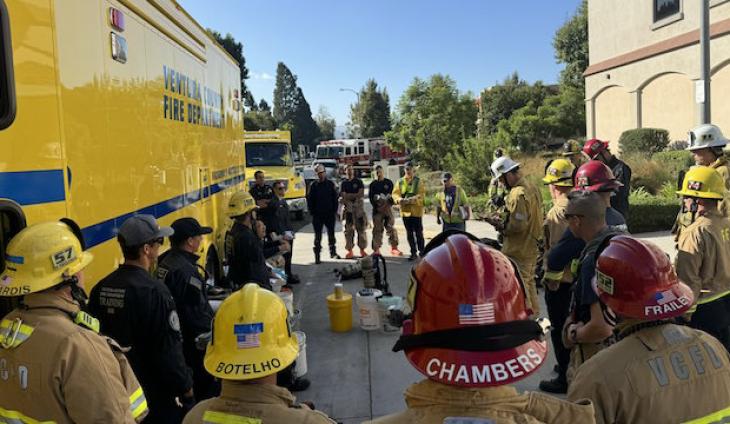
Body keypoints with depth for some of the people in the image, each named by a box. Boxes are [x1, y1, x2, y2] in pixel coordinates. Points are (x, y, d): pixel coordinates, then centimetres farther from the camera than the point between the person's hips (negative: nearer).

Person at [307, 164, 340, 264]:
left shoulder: (331, 184, 2)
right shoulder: (314, 185, -1)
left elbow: (335, 198, 3)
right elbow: (309, 199, 1)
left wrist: (334, 210, -3)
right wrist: (312, 211, -5)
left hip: (330, 214, 1)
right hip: (318, 215, -1)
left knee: (331, 234, 13)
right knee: (318, 236, 3)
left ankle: (333, 252, 28)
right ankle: (317, 256, 7)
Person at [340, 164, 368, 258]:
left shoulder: (358, 181, 8)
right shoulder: (343, 183, 10)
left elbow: (361, 194, -4)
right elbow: (343, 196, 0)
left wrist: (349, 196, -7)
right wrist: (355, 196, -10)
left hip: (359, 206, 0)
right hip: (348, 208, 0)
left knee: (361, 228, -1)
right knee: (348, 229, -2)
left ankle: (362, 249, 5)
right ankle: (349, 250, 1)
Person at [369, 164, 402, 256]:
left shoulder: (389, 183, 10)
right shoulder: (373, 184, 9)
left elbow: (394, 195, 8)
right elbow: (370, 197, 4)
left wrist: (389, 204, -9)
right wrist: (377, 206, -11)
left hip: (388, 208, 0)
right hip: (377, 209, 0)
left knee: (391, 228, -3)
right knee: (377, 229, 0)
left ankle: (394, 247, 2)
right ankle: (376, 249, 5)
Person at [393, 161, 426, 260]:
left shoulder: (418, 181, -3)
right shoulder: (400, 181, 8)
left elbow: (421, 195, -12)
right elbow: (395, 193, 3)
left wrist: (410, 200, -26)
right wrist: (399, 199, -19)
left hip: (416, 210, -4)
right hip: (405, 211, 4)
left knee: (418, 232, 3)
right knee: (409, 233, 8)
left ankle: (421, 250, 19)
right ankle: (413, 252, 16)